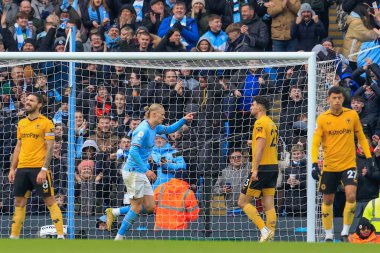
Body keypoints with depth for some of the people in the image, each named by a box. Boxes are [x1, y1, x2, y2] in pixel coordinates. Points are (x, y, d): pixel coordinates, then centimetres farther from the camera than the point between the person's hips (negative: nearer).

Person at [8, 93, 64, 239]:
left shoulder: (46, 123, -4)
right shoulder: (21, 123, 15)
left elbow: (49, 148, -8)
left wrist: (44, 170, -17)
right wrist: (12, 169, 13)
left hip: (39, 168, -6)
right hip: (22, 168, 6)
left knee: (50, 201, -6)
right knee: (19, 202, 8)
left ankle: (60, 235, -6)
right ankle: (14, 236, 14)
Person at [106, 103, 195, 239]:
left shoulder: (154, 128, 11)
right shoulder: (144, 130, -17)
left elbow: (169, 129, 29)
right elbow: (134, 151, -24)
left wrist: (184, 120, 15)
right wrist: (146, 170, -26)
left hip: (141, 173, 9)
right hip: (133, 171, -9)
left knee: (149, 207, 6)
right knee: (137, 208, -4)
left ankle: (114, 212, 13)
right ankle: (119, 237, 5)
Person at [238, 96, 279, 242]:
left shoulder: (260, 123, -11)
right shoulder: (272, 123, 18)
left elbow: (260, 146, -20)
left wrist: (255, 169, -23)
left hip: (262, 168, -9)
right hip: (273, 167, 9)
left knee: (243, 201, -3)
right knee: (268, 205, 5)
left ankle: (264, 230, -12)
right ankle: (270, 236, -2)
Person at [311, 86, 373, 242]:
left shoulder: (352, 115, 0)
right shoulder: (322, 119, -3)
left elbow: (361, 137, 10)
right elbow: (315, 143, -4)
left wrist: (368, 157, 3)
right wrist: (314, 164, -16)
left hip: (349, 164, -1)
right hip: (329, 166, 1)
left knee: (351, 195, -19)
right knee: (328, 200, 8)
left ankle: (345, 233, -6)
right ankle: (328, 235, 23)